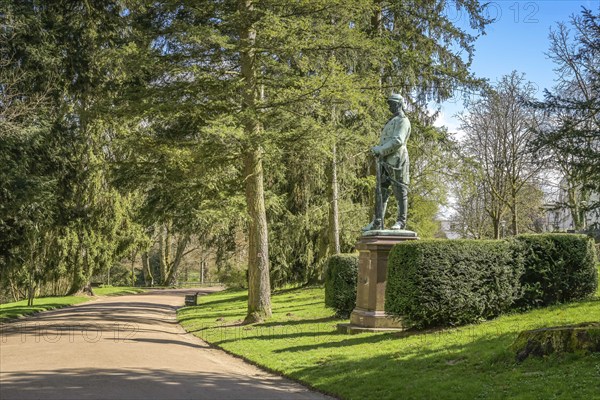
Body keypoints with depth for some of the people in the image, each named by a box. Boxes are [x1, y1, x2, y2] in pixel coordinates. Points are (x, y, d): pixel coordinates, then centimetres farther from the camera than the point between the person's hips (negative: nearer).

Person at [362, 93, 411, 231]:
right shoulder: (392, 122, 27)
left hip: (396, 160, -9)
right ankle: (377, 222, 2)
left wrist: (381, 149, -21)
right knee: (380, 191, 3)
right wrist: (378, 150, 8)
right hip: (385, 161, 9)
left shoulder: (403, 121, -4)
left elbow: (398, 141, -18)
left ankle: (401, 221, -1)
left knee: (400, 191, -4)